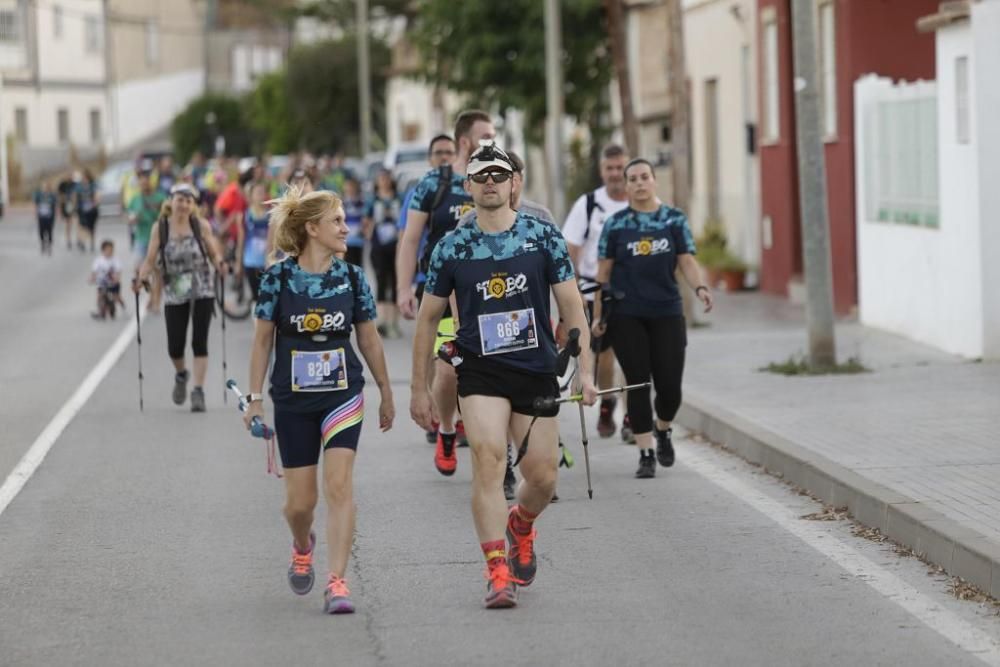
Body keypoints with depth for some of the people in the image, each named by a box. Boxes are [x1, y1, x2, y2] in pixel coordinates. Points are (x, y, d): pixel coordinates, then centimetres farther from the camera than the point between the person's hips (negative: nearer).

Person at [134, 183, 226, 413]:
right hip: (174, 293, 1)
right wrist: (141, 278, -16)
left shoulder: (201, 225, -3)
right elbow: (151, 260, 0)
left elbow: (214, 253, 1)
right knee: (174, 347, 1)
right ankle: (181, 375, 33)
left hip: (202, 291, -1)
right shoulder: (160, 227, -2)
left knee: (199, 342, -6)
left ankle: (198, 391, -1)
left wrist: (220, 264, -21)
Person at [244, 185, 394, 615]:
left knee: (339, 484, -15)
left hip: (343, 394, 1)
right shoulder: (278, 278, -7)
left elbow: (369, 340, 9)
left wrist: (385, 394, 14)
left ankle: (337, 583, -13)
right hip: (292, 402, -1)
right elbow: (263, 340, 1)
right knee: (299, 501, 5)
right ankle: (302, 547, 40)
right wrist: (255, 398, 0)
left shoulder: (352, 278, -1)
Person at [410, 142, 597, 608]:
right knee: (488, 457, -21)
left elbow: (572, 307, 3)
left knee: (542, 476, 3)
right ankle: (497, 572, -19)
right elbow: (428, 318, 9)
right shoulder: (452, 247, 1)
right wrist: (419, 389, 8)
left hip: (537, 371, 1)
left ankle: (521, 524, 39)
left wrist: (585, 372, -5)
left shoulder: (543, 236, 0)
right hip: (480, 371, -1)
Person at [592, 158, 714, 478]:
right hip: (627, 316, -1)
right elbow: (603, 273, 5)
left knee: (670, 385, -2)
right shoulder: (615, 225, 4)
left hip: (667, 312, 1)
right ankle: (646, 454, 5)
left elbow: (687, 262, 1)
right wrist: (597, 315, 0)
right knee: (638, 384, -2)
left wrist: (700, 287, -18)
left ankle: (663, 431, 29)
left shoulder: (675, 220, 6)